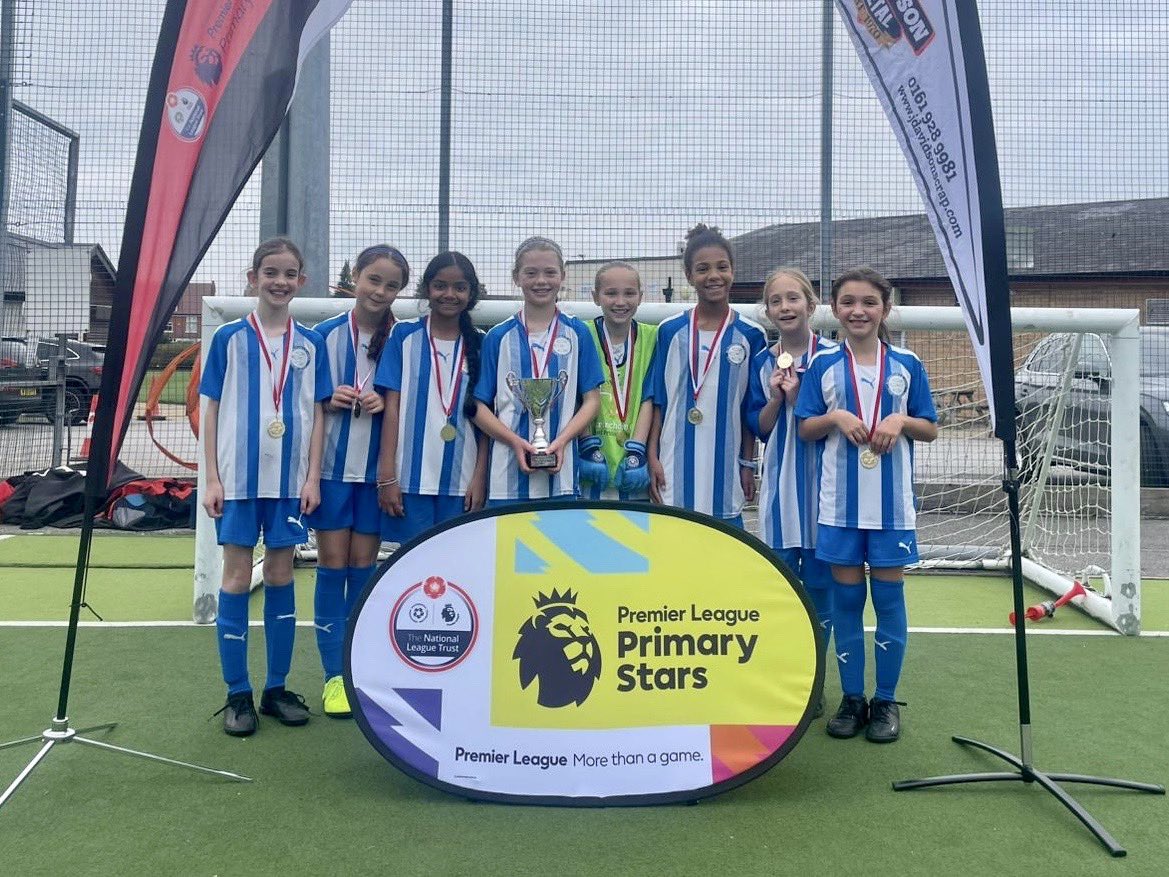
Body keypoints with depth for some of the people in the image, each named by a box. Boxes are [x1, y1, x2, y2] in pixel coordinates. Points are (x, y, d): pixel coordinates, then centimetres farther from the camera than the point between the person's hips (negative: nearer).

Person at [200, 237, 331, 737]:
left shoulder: (310, 344, 6)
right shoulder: (229, 338, 1)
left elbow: (316, 414, 7)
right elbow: (212, 410, 1)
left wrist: (313, 476, 0)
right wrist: (212, 478, -4)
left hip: (290, 479, 2)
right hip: (239, 477, -2)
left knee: (281, 576, 8)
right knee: (237, 577, 3)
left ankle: (277, 688, 19)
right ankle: (237, 694, 13)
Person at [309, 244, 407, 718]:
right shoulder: (326, 334, 0)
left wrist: (386, 403, -13)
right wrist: (330, 401, -14)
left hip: (377, 468, 0)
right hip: (332, 465, 0)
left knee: (364, 566, 7)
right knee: (332, 565, 2)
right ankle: (334, 675, 11)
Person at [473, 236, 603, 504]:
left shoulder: (577, 334, 6)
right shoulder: (499, 337, 6)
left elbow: (592, 399, 5)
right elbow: (480, 406, 5)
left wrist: (562, 440, -10)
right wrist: (516, 441, -11)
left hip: (562, 472, 0)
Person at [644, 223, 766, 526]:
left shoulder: (750, 336, 3)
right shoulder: (671, 331, 3)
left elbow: (751, 409, 6)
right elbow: (657, 401, 4)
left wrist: (748, 464, 5)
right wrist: (652, 458, -1)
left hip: (725, 467, 0)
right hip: (676, 469, 0)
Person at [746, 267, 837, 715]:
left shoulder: (832, 355, -3)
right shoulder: (761, 362, 8)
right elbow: (759, 427, 6)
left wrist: (797, 395, -16)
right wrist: (776, 397, -11)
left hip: (822, 479, -3)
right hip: (780, 482, 3)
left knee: (819, 582, 3)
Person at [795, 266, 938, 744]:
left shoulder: (907, 365, 3)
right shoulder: (823, 365, 3)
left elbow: (930, 429, 7)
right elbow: (805, 428, 4)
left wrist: (901, 421, -13)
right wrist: (836, 417, -14)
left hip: (891, 502, 0)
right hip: (840, 502, 0)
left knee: (889, 596, 5)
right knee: (846, 597, 6)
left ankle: (886, 701, 17)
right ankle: (852, 698, 18)